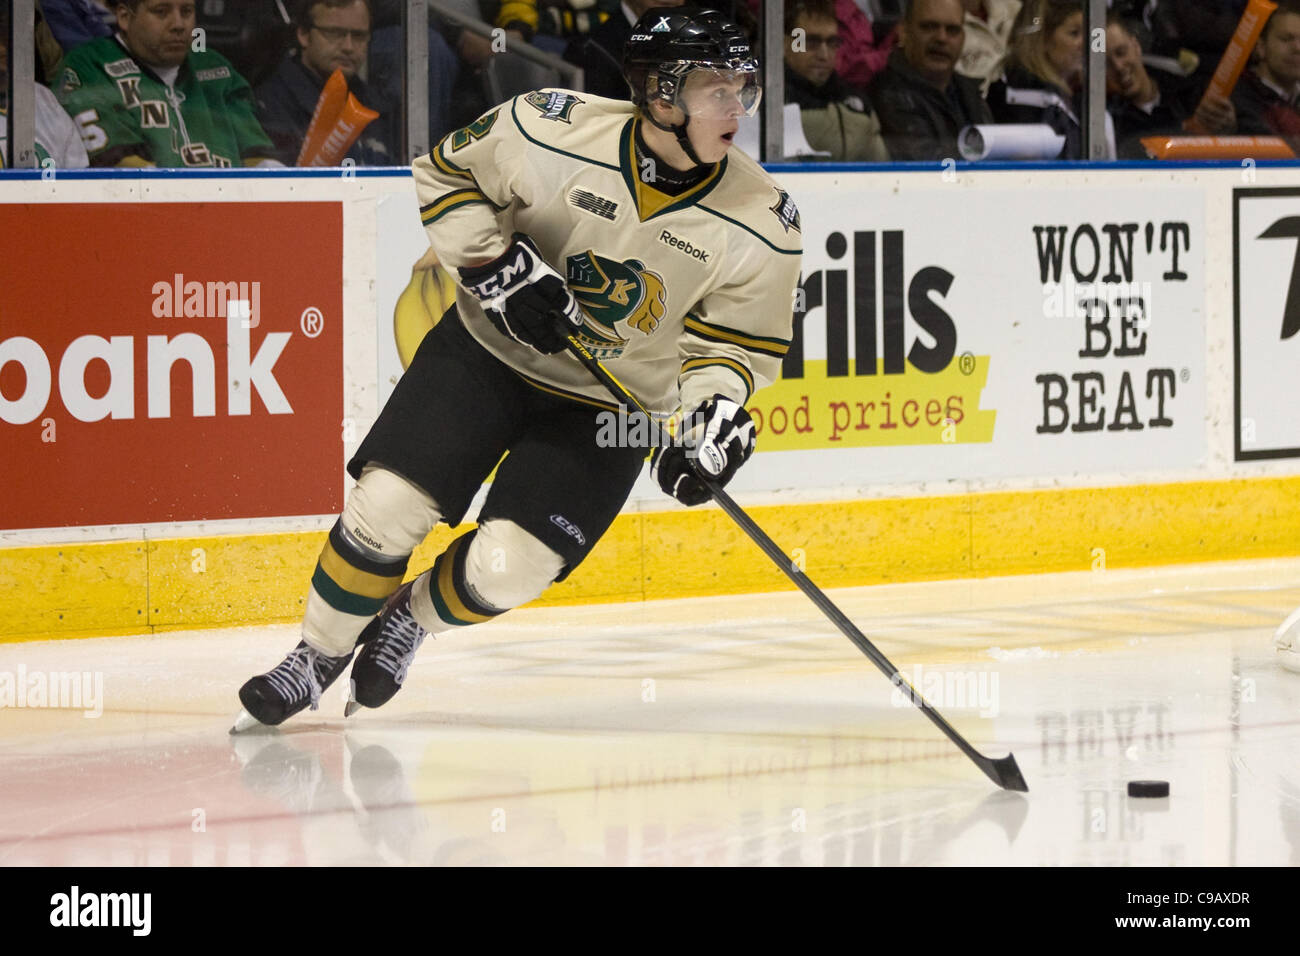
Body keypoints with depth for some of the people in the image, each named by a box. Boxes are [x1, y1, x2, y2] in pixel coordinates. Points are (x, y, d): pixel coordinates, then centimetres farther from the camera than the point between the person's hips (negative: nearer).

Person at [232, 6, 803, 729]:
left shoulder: (762, 224, -16)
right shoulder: (553, 132, -21)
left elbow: (735, 340, -4)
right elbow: (447, 174, -5)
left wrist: (715, 413, -22)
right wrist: (499, 266, -18)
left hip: (609, 407, 1)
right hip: (489, 349, -1)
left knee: (505, 568, -13)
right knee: (387, 506, -13)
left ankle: (408, 622, 21)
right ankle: (319, 657, 13)